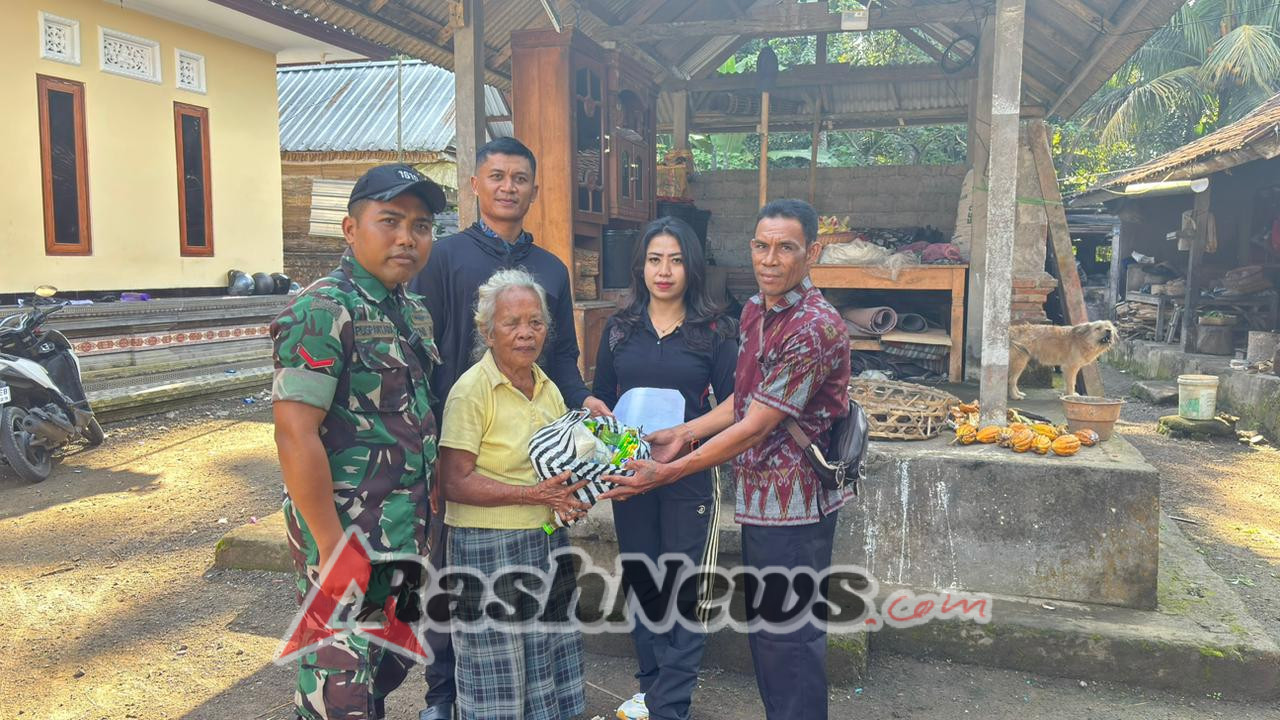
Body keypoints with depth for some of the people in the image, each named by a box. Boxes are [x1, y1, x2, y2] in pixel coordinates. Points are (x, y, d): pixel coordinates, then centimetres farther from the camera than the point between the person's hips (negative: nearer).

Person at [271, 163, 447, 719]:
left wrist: (427, 514, 15)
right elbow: (295, 435, -22)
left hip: (407, 534, 8)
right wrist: (334, 548, -22)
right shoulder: (323, 311, -17)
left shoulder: (414, 312, 9)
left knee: (391, 663, 22)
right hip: (345, 533, -8)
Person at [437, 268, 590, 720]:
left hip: (547, 543, 7)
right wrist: (532, 495, -22)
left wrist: (572, 496, -1)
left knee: (550, 674, 14)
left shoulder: (548, 389, 9)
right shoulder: (472, 389, -13)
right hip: (489, 549, -6)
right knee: (498, 683, 6)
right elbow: (454, 483, -18)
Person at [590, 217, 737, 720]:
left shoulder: (714, 330, -2)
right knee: (641, 582, 14)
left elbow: (732, 404, -3)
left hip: (690, 476, -3)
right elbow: (600, 397, 10)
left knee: (684, 591, 1)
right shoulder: (620, 328, 6)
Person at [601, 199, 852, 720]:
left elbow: (755, 427, -24)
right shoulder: (754, 312, 6)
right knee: (763, 624, 21)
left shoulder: (815, 329, -23)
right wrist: (682, 434, 4)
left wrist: (668, 472, -20)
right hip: (760, 499, 9)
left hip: (795, 505, -9)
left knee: (791, 636, 5)